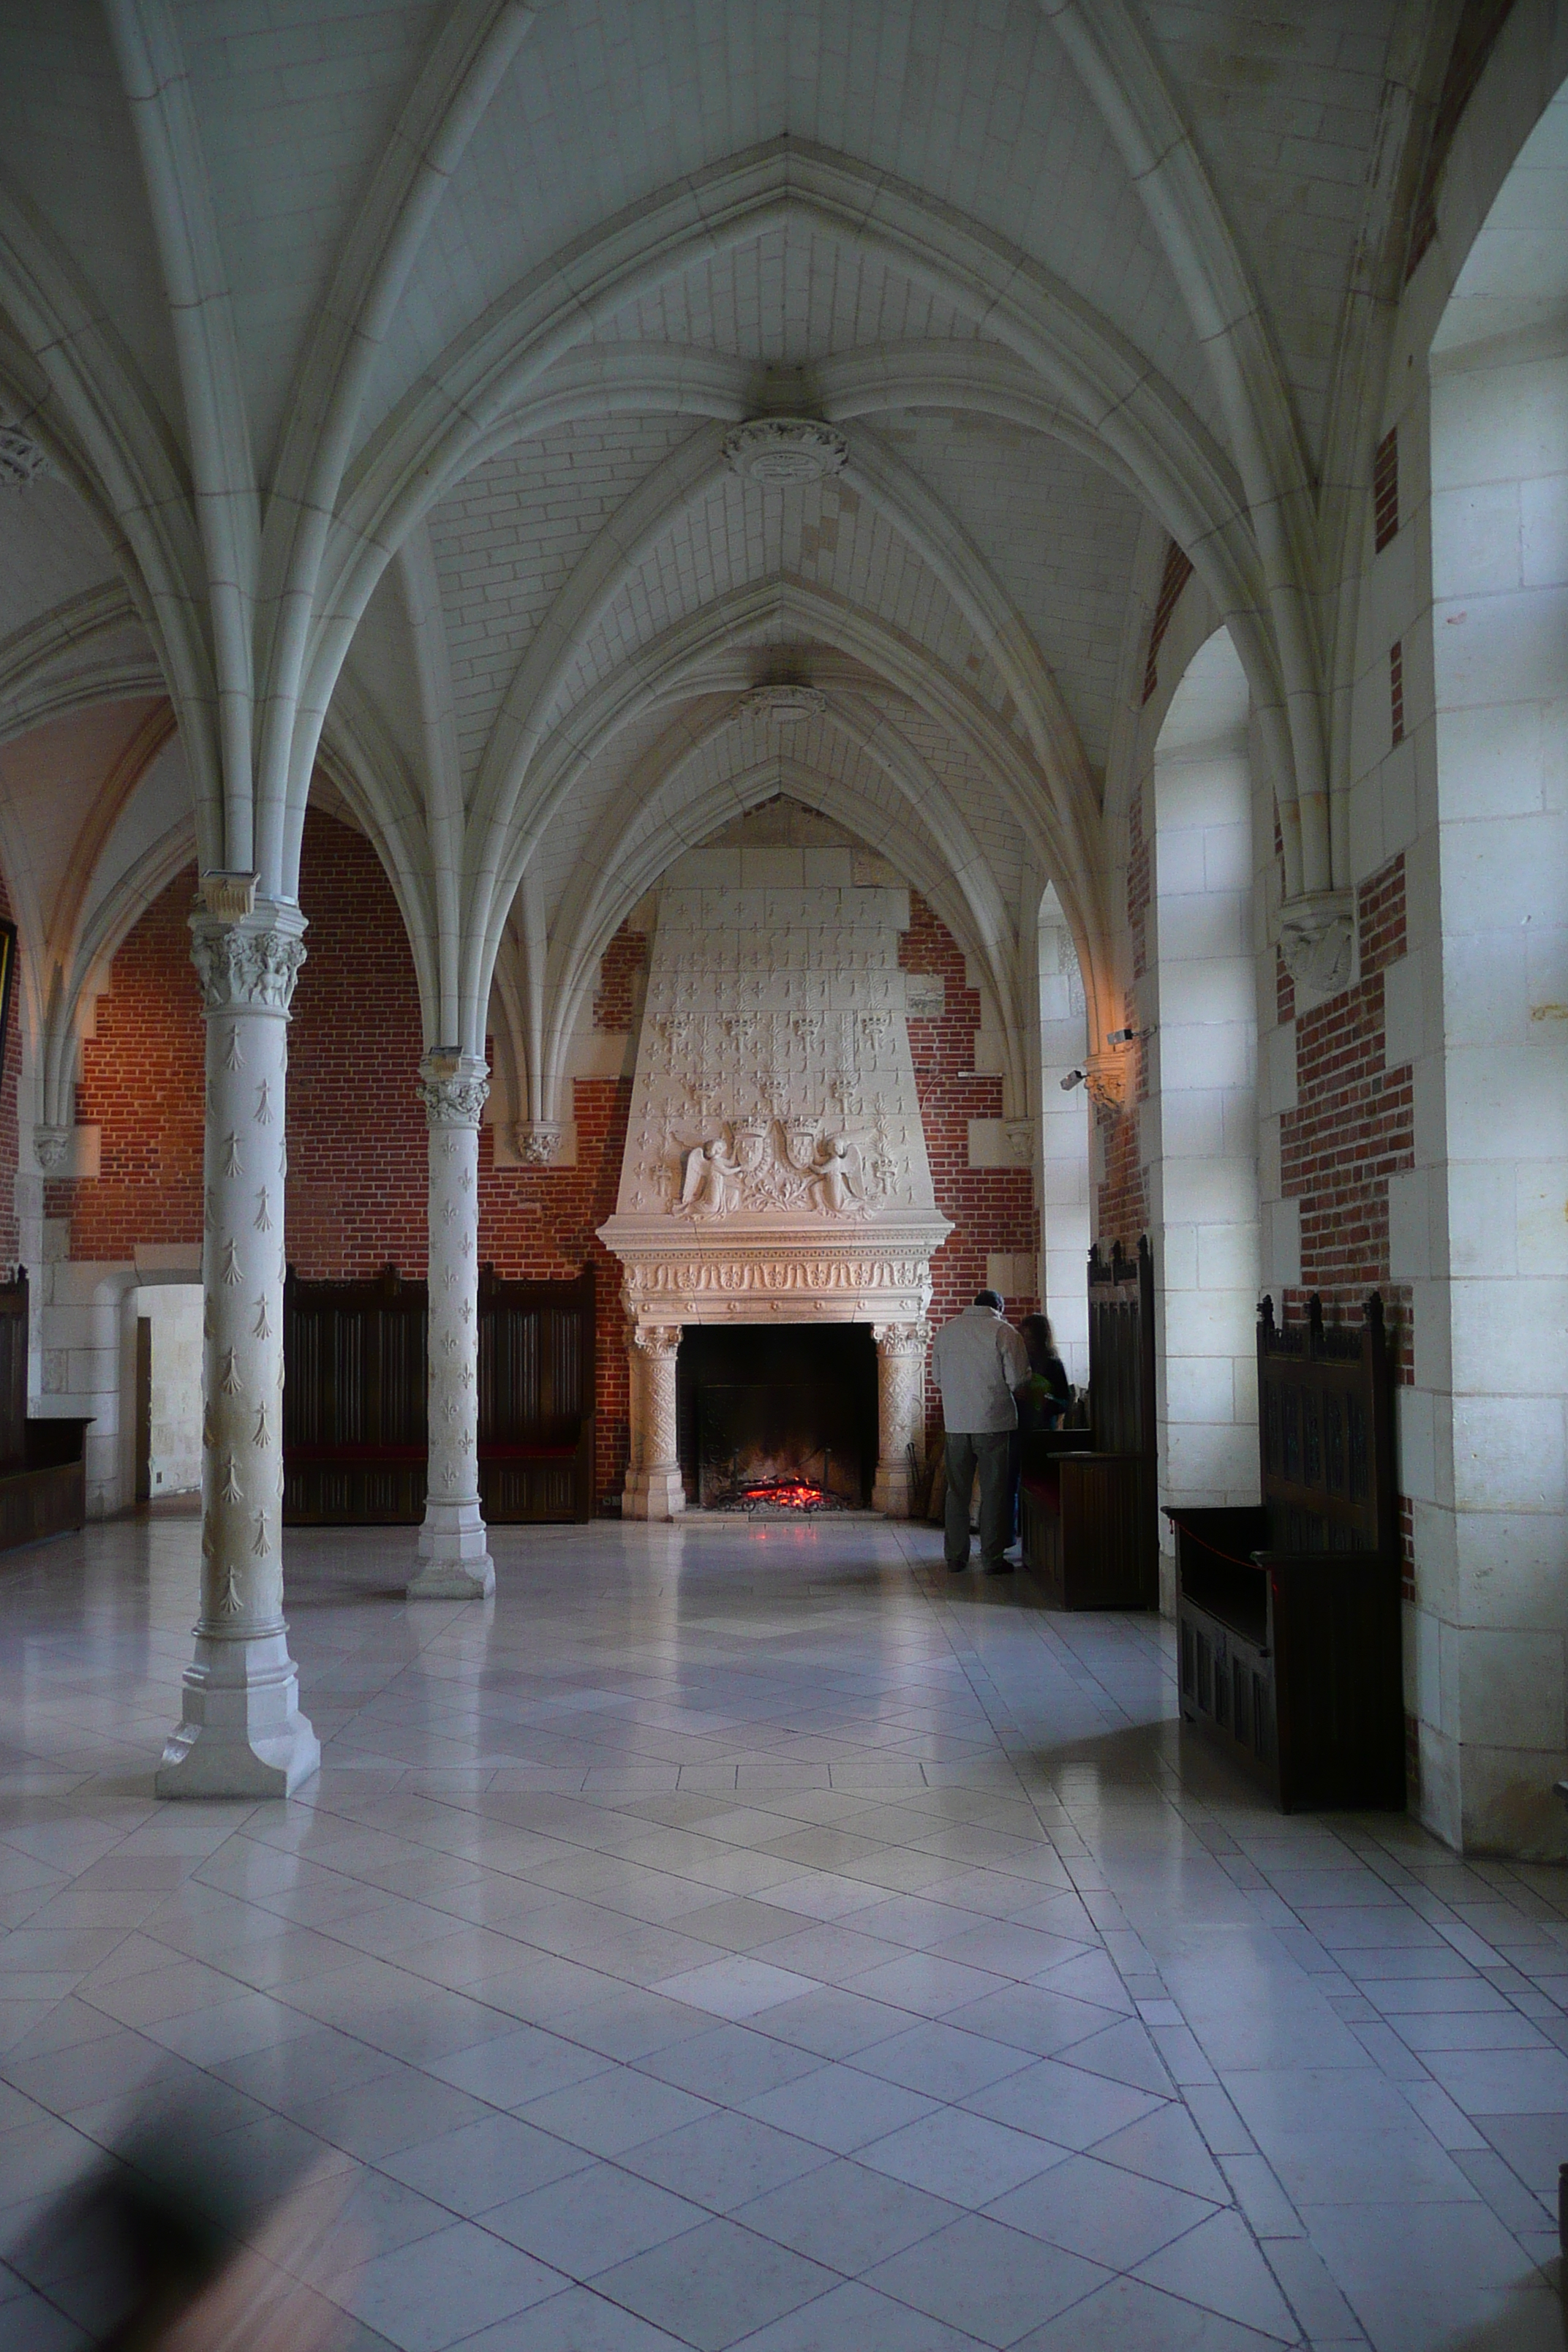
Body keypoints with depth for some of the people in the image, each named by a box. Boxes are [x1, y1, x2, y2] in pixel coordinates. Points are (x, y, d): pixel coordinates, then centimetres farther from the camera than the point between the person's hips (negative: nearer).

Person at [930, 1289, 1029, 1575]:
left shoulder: (946, 1331, 6)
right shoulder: (1003, 1332, -8)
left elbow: (938, 1376, 13)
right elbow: (1018, 1379, -10)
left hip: (956, 1422, 4)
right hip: (993, 1422, -4)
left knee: (957, 1491, 12)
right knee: (993, 1492, 4)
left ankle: (955, 1557, 17)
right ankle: (992, 1559, 6)